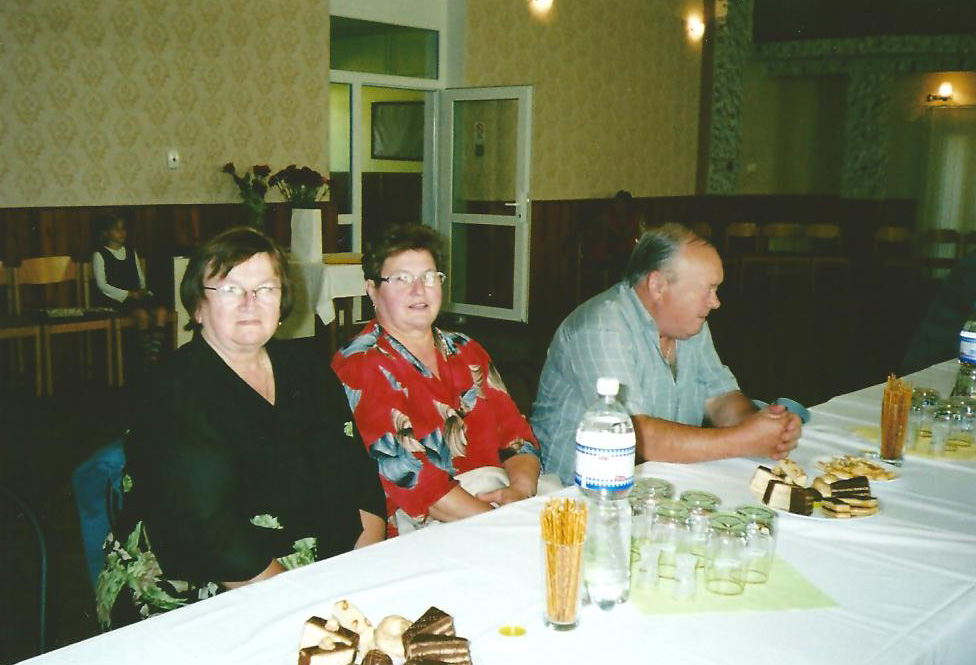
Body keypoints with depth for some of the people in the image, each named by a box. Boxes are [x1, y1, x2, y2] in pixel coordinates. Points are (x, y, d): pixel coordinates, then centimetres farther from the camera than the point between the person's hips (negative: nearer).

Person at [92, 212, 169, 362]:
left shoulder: (131, 252, 20)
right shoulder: (100, 255, 3)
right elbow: (102, 284, -5)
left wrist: (143, 291, -2)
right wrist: (129, 294, -13)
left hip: (136, 295, 5)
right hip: (115, 298, -5)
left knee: (161, 311, -24)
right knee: (143, 314, -33)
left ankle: (154, 356, -28)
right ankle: (146, 357, -24)